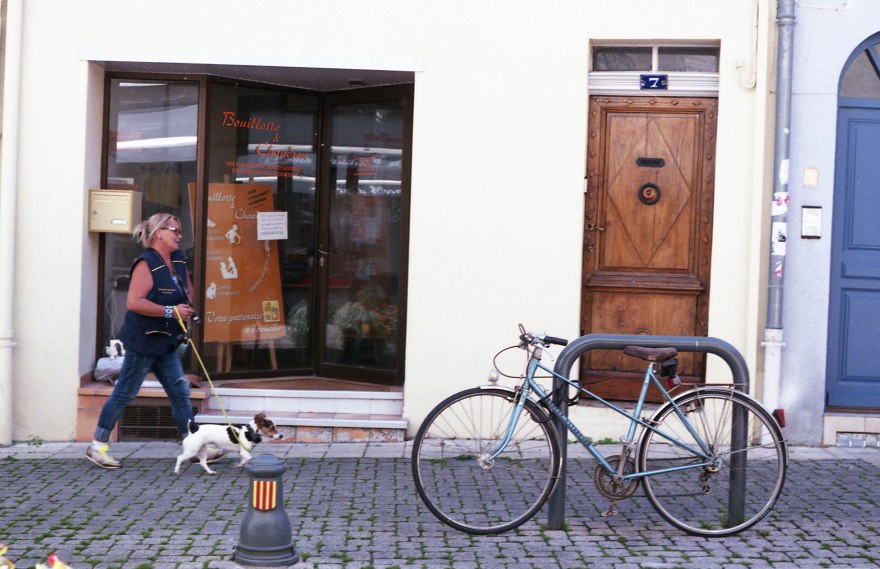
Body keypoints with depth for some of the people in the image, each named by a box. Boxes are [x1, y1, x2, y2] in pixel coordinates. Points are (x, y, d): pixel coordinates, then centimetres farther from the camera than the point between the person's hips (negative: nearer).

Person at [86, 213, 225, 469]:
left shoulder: (178, 260, 9)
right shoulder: (146, 264, -17)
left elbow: (187, 289, 27)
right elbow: (133, 302, -27)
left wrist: (187, 308, 5)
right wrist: (171, 311, -24)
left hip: (165, 342, 9)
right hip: (143, 340, -9)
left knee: (180, 392, 7)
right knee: (124, 393, 0)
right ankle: (97, 446, 11)